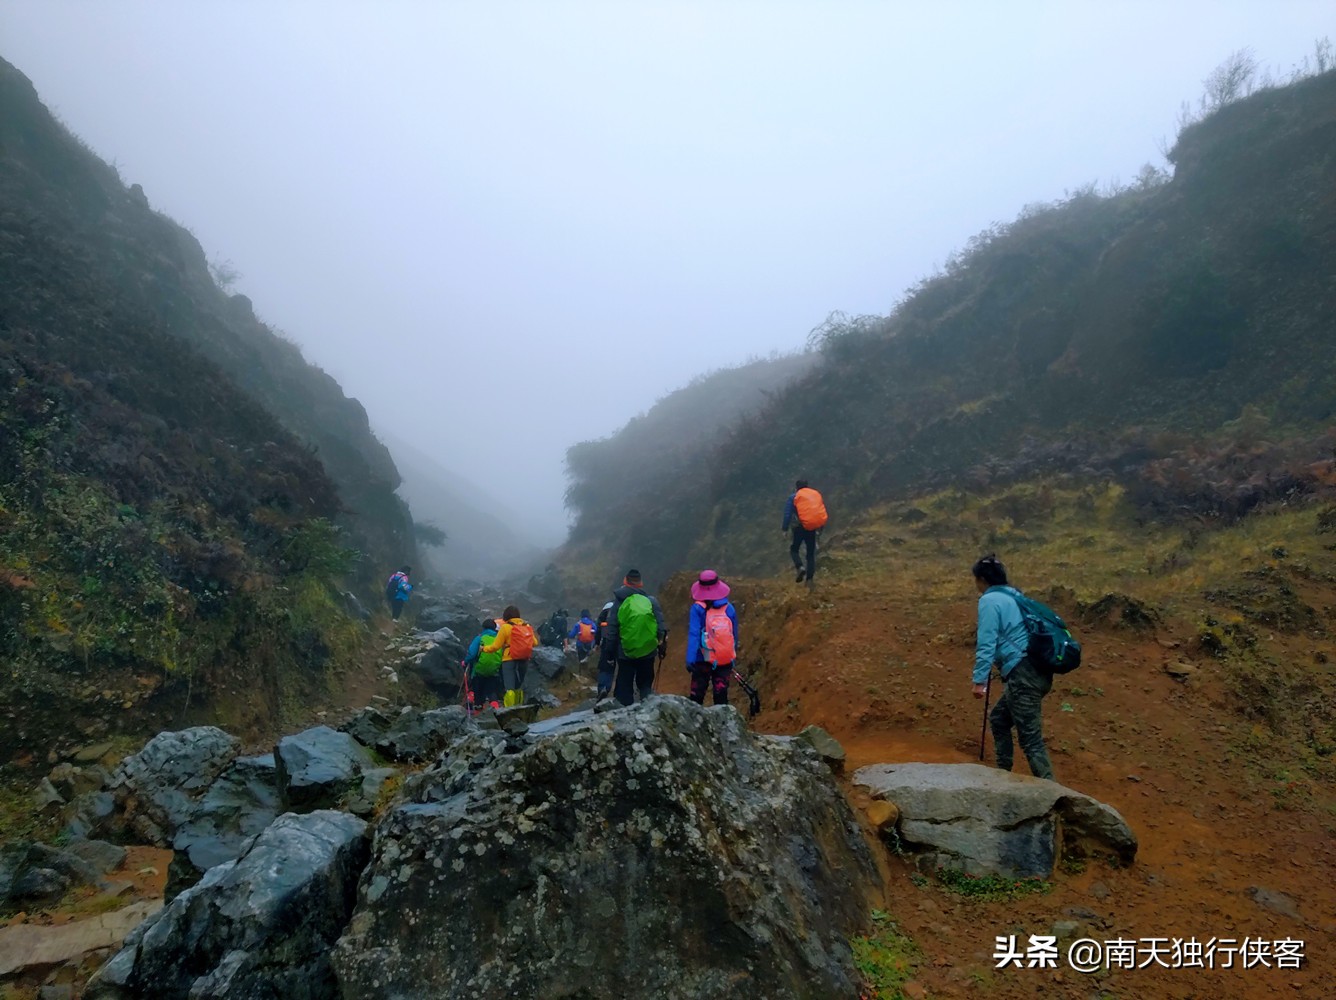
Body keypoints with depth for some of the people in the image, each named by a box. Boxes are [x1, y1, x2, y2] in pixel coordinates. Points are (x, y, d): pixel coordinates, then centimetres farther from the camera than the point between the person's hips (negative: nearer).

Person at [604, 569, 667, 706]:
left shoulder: (619, 602, -3)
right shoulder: (651, 600, -2)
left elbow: (612, 630, -4)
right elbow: (660, 626, -4)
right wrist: (661, 645, 5)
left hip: (625, 653, -1)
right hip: (648, 652, 1)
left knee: (624, 689, 8)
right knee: (645, 685, 16)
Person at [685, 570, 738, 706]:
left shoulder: (697, 609, -11)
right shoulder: (729, 608, -1)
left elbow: (693, 635, -17)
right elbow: (735, 635, 5)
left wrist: (690, 659, -17)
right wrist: (732, 658, 17)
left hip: (703, 660, -2)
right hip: (725, 660, 3)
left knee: (697, 696, 8)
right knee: (721, 696, 9)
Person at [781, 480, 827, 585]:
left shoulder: (794, 497, 2)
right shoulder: (817, 494, 13)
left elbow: (787, 514, -4)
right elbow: (823, 511, 14)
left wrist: (785, 529, -1)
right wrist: (820, 526, 20)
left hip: (800, 527, -3)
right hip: (813, 528, 3)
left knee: (794, 549, 16)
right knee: (811, 553, 14)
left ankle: (800, 568, -10)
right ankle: (809, 579, 8)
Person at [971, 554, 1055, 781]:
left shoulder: (989, 600, -6)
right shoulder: (1012, 596, 19)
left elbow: (986, 643, -13)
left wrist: (980, 680, -11)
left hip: (1023, 675, -10)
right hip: (1034, 672, 10)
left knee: (1030, 738, -8)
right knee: (998, 719, 23)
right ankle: (1003, 774, 30)